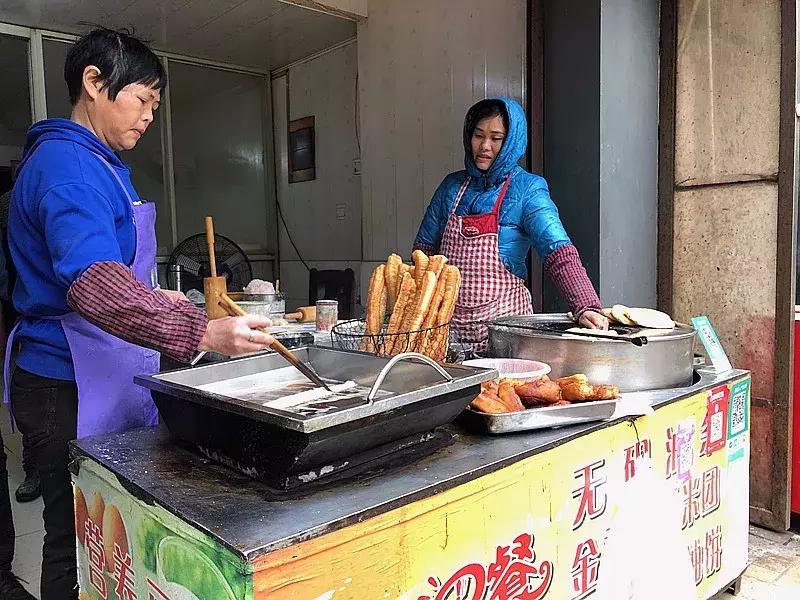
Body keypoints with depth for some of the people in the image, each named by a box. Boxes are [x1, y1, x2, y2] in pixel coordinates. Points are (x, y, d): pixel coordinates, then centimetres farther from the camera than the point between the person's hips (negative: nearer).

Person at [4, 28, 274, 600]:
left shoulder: (100, 163, 17)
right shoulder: (66, 164, -17)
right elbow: (94, 284, -33)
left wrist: (158, 300, 17)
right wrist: (203, 333, -42)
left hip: (110, 380, 9)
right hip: (74, 391, -9)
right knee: (79, 551, 3)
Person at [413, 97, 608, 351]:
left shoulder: (527, 189, -7)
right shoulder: (453, 185, 6)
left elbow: (559, 252, -19)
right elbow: (425, 247, 10)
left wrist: (586, 307, -33)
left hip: (503, 320, -3)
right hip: (449, 319, 4)